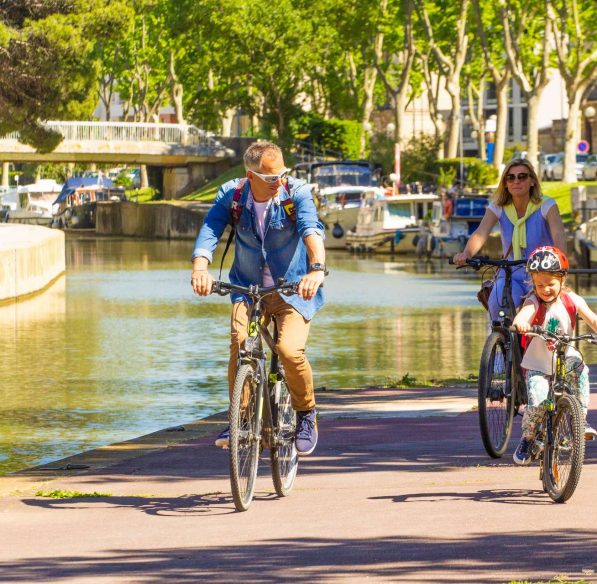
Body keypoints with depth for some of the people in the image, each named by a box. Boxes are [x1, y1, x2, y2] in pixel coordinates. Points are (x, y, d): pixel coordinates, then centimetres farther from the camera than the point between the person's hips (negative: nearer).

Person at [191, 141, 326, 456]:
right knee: (239, 343, -24)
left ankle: (306, 413, 4)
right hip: (247, 288, 2)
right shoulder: (231, 195, -9)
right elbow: (209, 231, -22)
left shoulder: (296, 192, -15)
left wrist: (317, 268, -51)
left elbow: (311, 229, -31)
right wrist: (200, 268, -42)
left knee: (290, 350, -23)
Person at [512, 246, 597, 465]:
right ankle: (527, 439, 6)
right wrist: (520, 322, -63)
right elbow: (525, 312, -39)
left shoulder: (571, 300, -8)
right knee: (537, 401, -20)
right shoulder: (534, 302, -17)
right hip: (537, 364, -2)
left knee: (579, 368, -29)